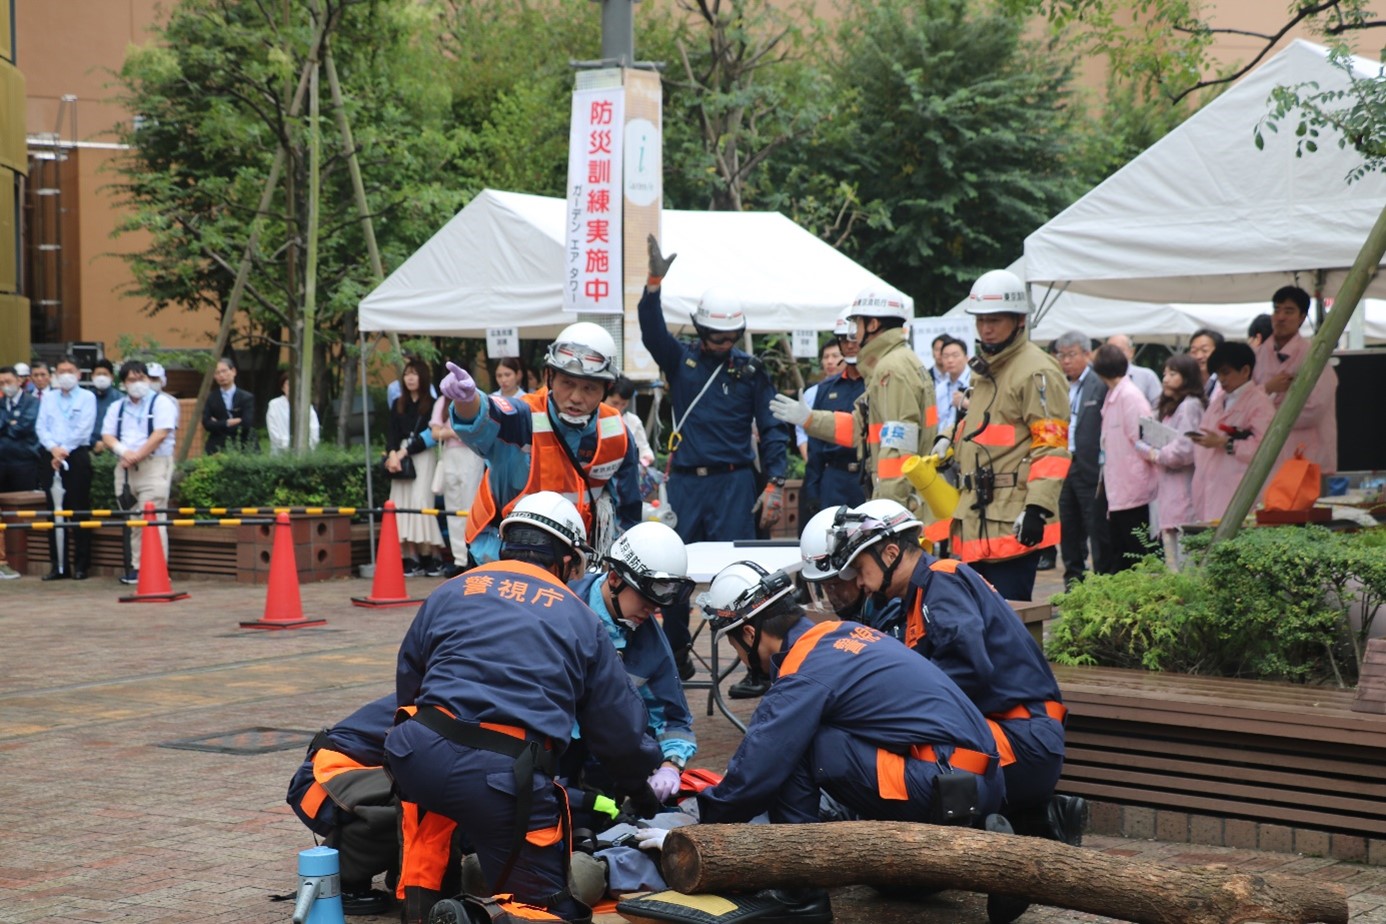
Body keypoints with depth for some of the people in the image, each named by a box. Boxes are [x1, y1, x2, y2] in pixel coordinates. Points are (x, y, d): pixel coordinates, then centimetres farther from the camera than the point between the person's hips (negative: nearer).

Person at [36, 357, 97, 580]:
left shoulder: (87, 398, 2)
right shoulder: (48, 398, 14)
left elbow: (83, 429, -7)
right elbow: (42, 428, 6)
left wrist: (64, 450, -12)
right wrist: (53, 448, -10)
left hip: (77, 456, -4)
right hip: (52, 458, 4)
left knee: (79, 512, -4)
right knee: (55, 511, 4)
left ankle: (81, 564, 0)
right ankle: (58, 565, 8)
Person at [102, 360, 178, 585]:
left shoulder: (161, 403, 1)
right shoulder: (117, 407, 19)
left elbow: (161, 433, -11)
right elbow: (107, 435, 10)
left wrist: (137, 455, -14)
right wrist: (123, 451, -10)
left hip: (154, 465, -6)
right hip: (125, 467, 6)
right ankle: (137, 567, 9)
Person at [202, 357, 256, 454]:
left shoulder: (246, 397, 5)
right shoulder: (210, 399, 9)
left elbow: (246, 424, -7)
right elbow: (207, 424, -2)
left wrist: (219, 424, -1)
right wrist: (228, 423, -7)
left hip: (241, 449, 0)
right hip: (216, 450, 0)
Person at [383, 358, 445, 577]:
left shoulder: (432, 405, 0)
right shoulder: (398, 405, 15)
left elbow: (429, 436, -6)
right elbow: (393, 434, 8)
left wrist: (404, 452, -9)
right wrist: (393, 454, -11)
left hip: (424, 457, -4)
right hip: (401, 457, 4)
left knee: (420, 502, -12)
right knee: (402, 504, -4)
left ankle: (426, 557, -9)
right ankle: (410, 558, -6)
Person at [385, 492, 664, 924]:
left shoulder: (449, 593, 20)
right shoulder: (580, 619, 17)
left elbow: (407, 686, 26)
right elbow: (619, 724, 21)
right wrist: (639, 785, 39)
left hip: (422, 758, 2)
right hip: (508, 777, -2)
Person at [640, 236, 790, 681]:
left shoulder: (751, 370, 5)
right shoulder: (680, 359, 8)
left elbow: (772, 429, 4)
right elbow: (652, 331, -10)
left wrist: (775, 484, -5)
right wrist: (654, 284, -25)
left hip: (734, 482, -2)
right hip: (685, 481, 2)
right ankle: (676, 655, 16)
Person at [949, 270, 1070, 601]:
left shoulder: (1037, 372, -10)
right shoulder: (984, 370, 20)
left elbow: (1052, 445, -16)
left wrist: (1038, 507, -23)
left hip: (1015, 524, -9)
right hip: (977, 521, 9)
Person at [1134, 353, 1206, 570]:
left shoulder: (1190, 406, -10)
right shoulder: (1169, 407, 20)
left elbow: (1184, 450, -18)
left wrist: (1155, 455, -7)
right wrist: (1148, 449, 2)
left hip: (1182, 491, -10)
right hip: (1167, 489, 10)